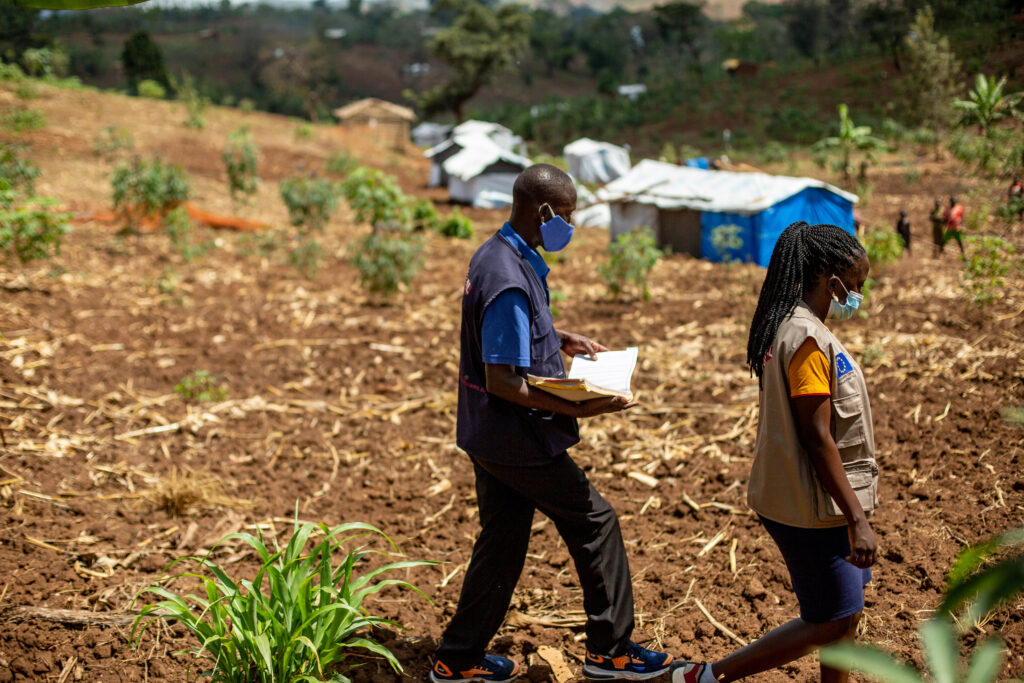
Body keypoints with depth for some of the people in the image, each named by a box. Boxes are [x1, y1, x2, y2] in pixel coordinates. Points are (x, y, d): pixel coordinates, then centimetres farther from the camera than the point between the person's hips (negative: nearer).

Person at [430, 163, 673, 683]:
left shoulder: (494, 255, 7)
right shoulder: (510, 280, -25)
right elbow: (502, 379, -25)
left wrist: (560, 340, 14)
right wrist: (573, 410, -24)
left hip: (489, 436, 10)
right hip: (518, 439, -10)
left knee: (502, 541, 17)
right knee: (594, 523, 5)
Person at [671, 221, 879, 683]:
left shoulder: (788, 328, 9)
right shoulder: (808, 338, -22)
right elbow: (817, 438, -24)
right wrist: (856, 518, -22)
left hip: (811, 499, 10)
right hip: (813, 506, -10)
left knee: (845, 610, 18)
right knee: (832, 621, 0)